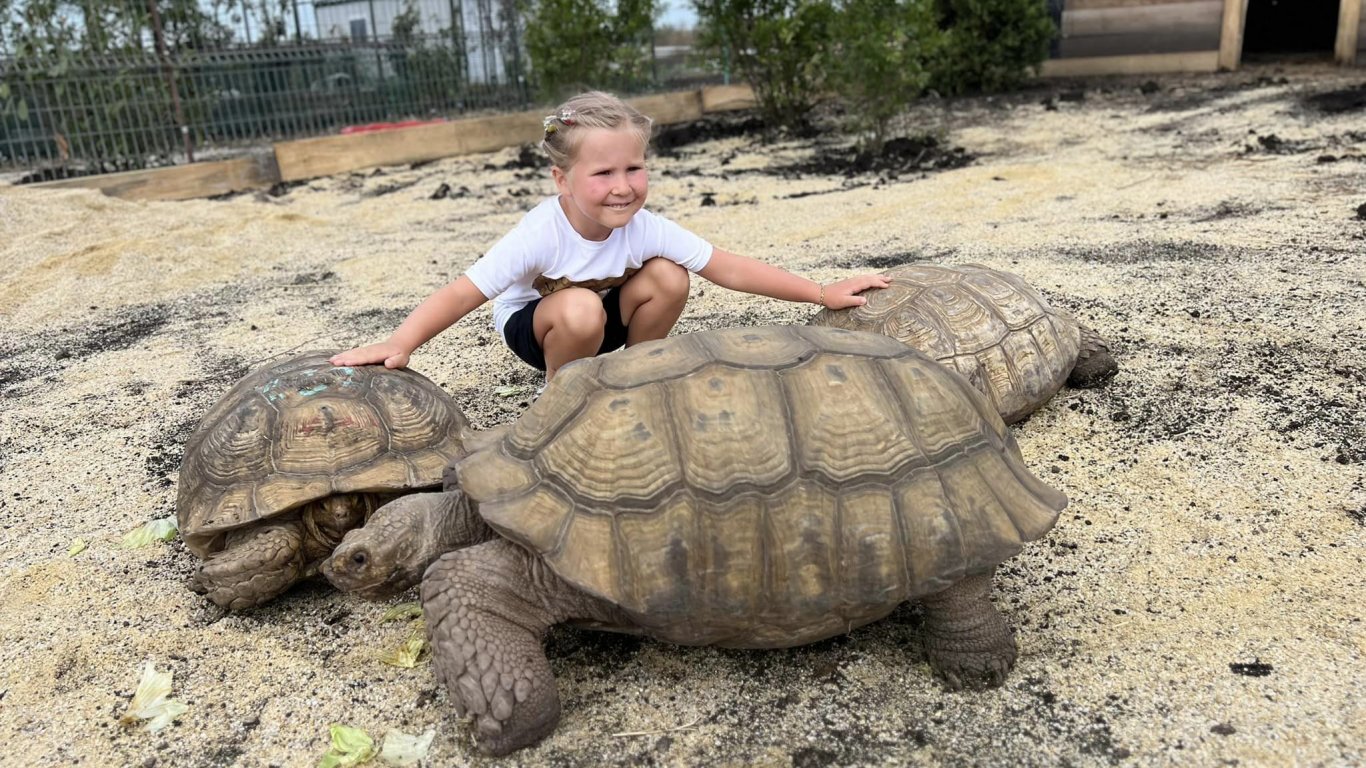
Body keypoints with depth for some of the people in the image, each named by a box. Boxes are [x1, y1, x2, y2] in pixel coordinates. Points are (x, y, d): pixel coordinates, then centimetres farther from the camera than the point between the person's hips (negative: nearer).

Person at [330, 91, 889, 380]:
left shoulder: (645, 229, -24)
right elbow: (464, 292, -35)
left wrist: (822, 294, -23)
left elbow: (730, 269, -22)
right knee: (581, 309, -36)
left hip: (602, 318, 4)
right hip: (532, 324, -4)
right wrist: (400, 344, -48)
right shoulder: (541, 235, -35)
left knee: (669, 276, -20)